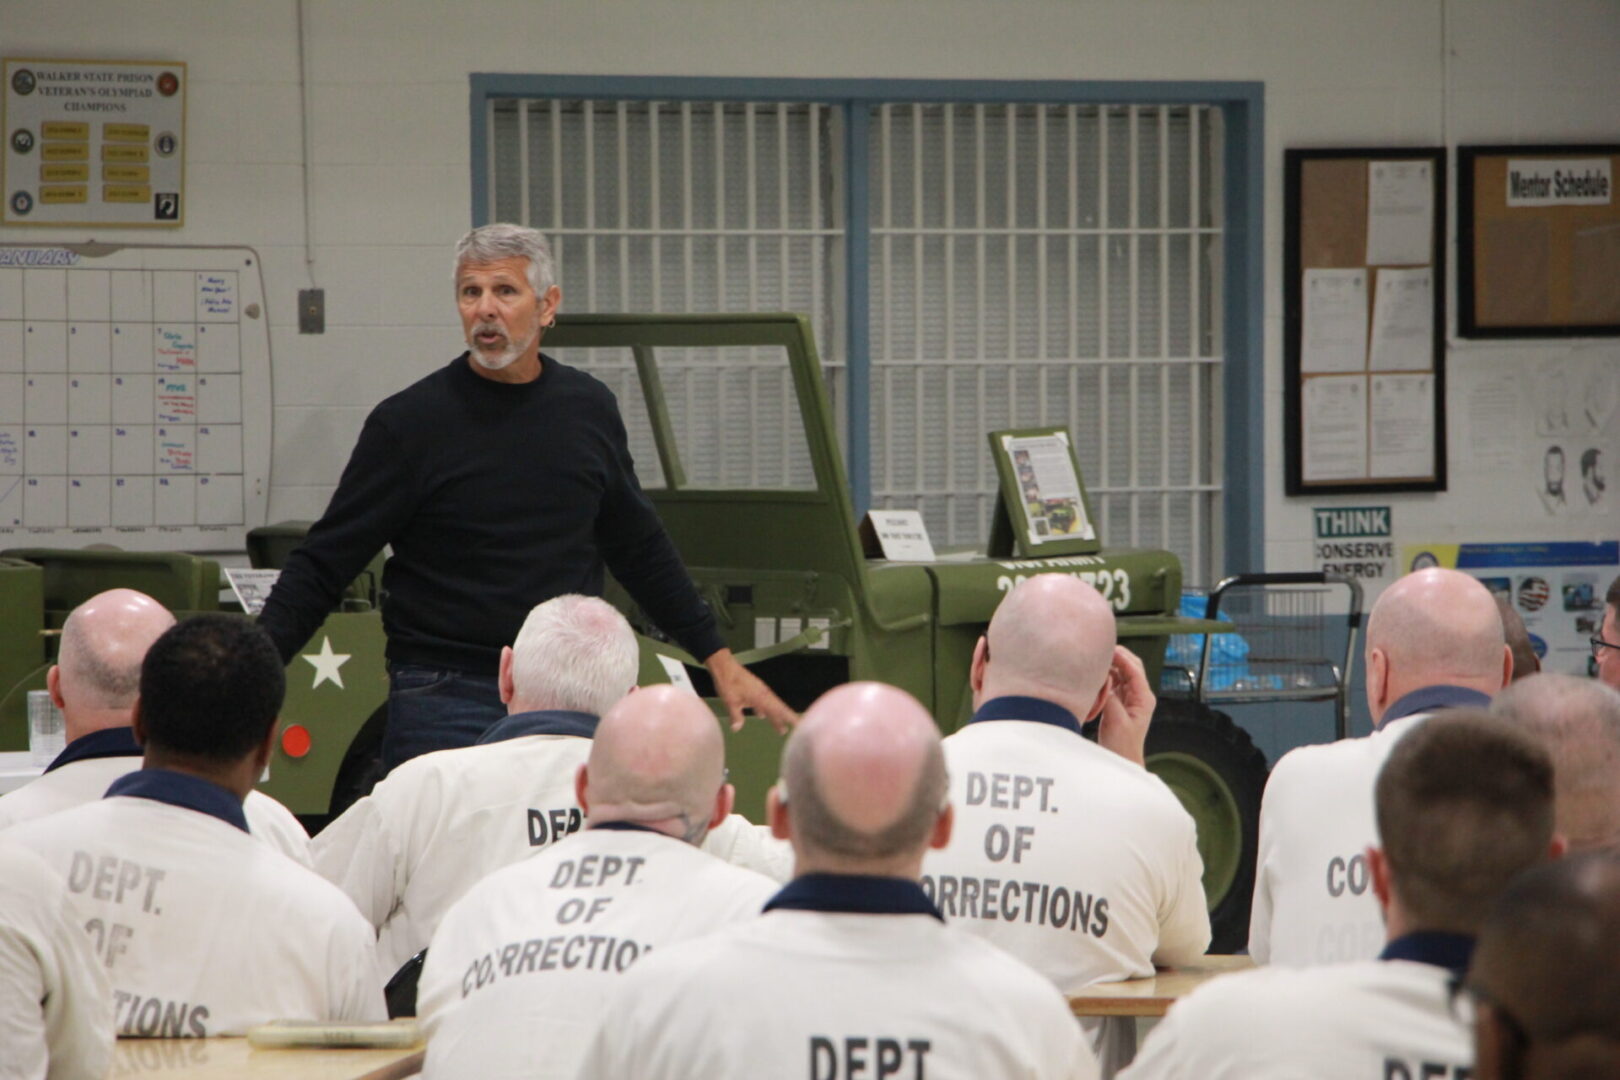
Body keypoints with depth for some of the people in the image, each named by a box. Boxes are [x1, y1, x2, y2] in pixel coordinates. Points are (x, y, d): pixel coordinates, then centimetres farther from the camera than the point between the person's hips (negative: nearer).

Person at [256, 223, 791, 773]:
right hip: (445, 701, -4)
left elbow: (640, 548, 22)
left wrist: (718, 659, 23)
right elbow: (323, 565, -3)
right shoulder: (409, 422, -4)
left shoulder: (589, 410, 8)